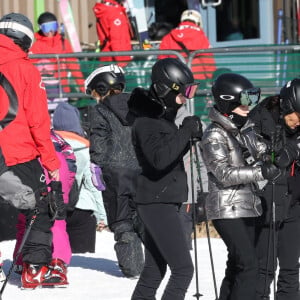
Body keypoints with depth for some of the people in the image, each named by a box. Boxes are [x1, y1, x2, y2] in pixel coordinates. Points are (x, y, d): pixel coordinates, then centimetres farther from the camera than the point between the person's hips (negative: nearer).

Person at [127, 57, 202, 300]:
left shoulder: (163, 116, 14)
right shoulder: (146, 121, -16)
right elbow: (159, 158, -29)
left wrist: (191, 136, 5)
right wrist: (186, 131, -25)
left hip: (164, 201, 10)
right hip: (157, 202, -10)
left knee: (154, 270, 14)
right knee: (183, 268, -14)